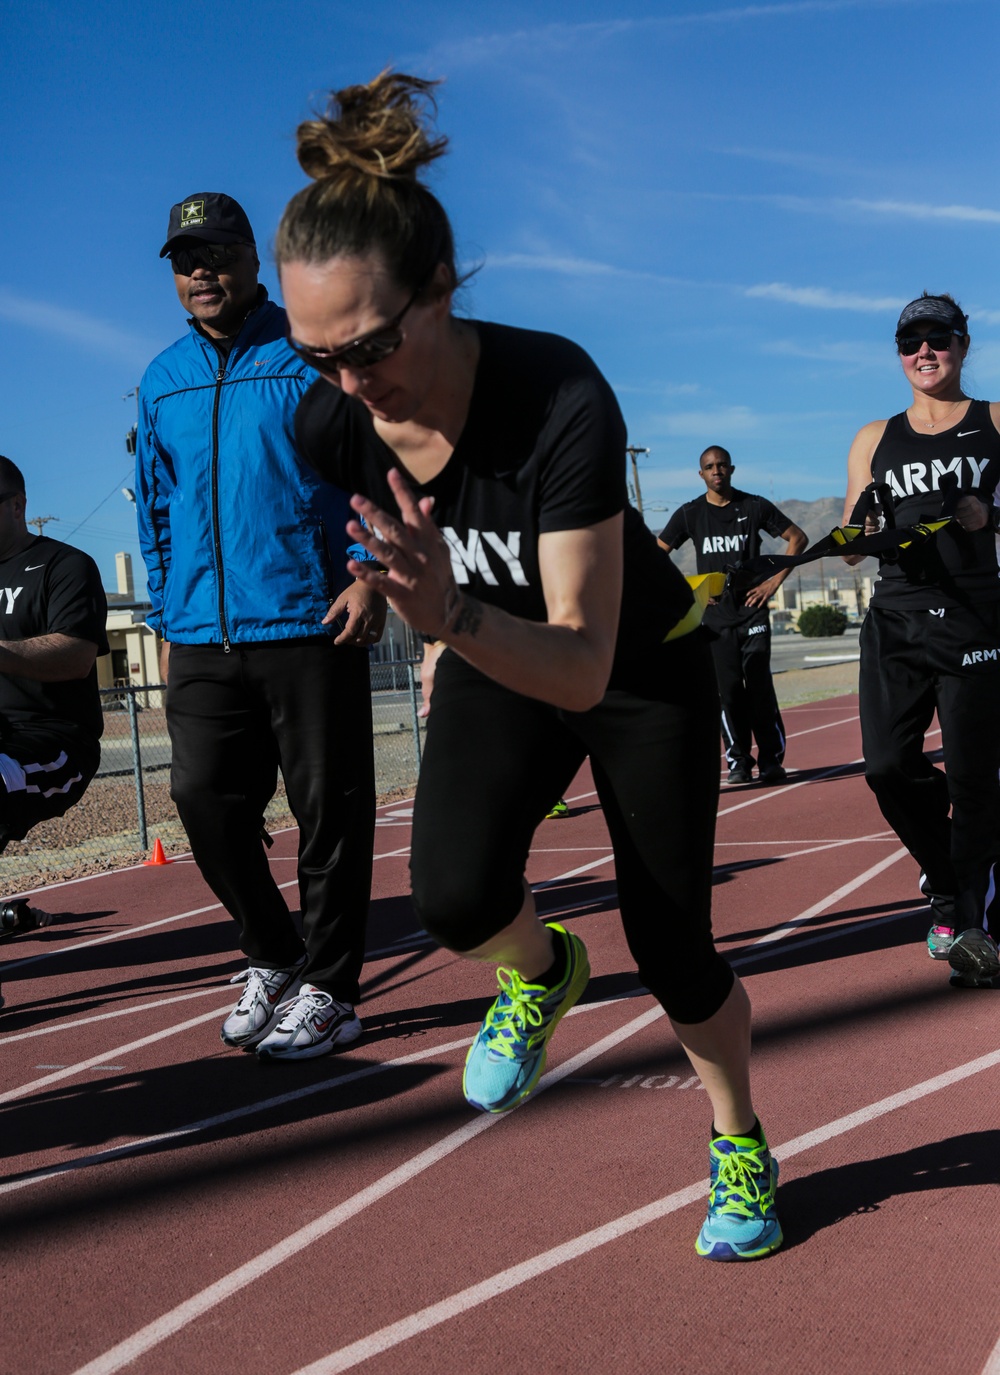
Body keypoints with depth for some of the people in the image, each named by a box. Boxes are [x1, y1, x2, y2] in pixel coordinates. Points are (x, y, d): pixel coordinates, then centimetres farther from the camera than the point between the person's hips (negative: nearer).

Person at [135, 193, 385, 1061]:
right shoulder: (162, 382, 16)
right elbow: (155, 508, 20)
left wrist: (370, 573, -14)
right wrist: (167, 623, 16)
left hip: (311, 628, -4)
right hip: (202, 639, 5)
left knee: (330, 811, 0)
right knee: (205, 799, 2)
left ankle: (327, 993, 13)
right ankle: (273, 957, 24)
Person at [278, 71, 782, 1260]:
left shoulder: (561, 400, -38)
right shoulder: (328, 424, -22)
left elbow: (584, 669, -41)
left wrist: (454, 617, -58)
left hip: (643, 673, -3)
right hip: (489, 666, 3)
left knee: (672, 953, 3)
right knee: (454, 894, -24)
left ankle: (740, 1148, 34)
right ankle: (542, 973, 14)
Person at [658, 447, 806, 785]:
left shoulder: (755, 507, 4)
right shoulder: (690, 513, 6)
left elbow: (797, 538, 10)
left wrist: (775, 581, 1)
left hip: (752, 610, -1)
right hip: (715, 615, 1)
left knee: (760, 688, -6)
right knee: (727, 690, -1)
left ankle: (771, 761, 0)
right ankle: (738, 762, 7)